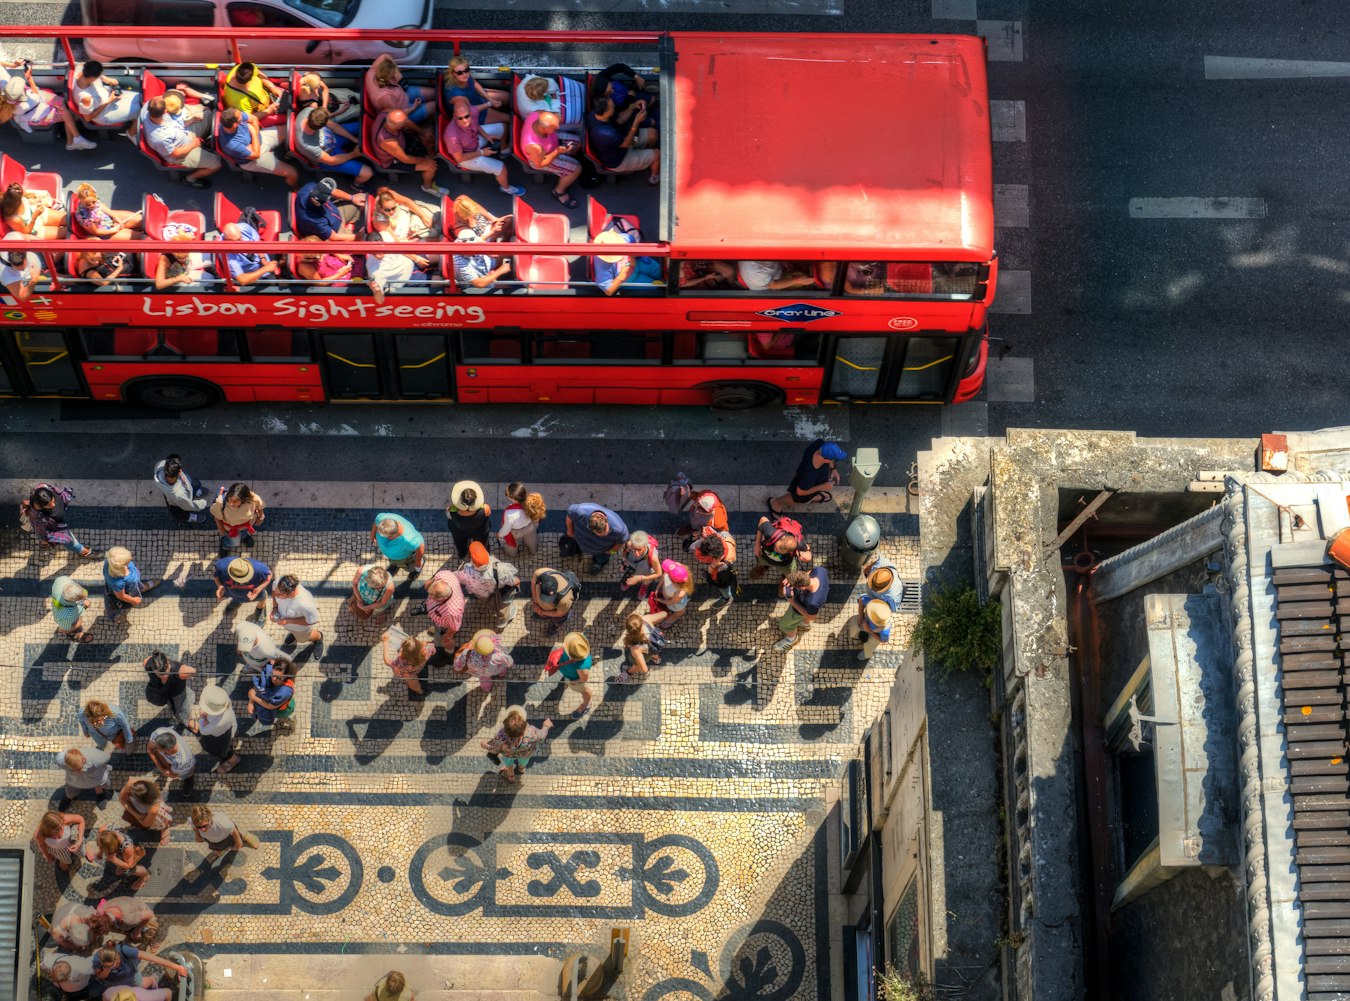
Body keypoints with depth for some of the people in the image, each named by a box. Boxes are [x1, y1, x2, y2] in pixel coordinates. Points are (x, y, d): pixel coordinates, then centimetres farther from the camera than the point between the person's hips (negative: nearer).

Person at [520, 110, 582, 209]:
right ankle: (559, 191, 24)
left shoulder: (538, 116, -34)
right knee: (576, 169, -4)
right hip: (541, 158, -6)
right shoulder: (534, 146, -46)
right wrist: (558, 151, -28)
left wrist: (558, 119, -21)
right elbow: (539, 164, -25)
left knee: (578, 142, 15)